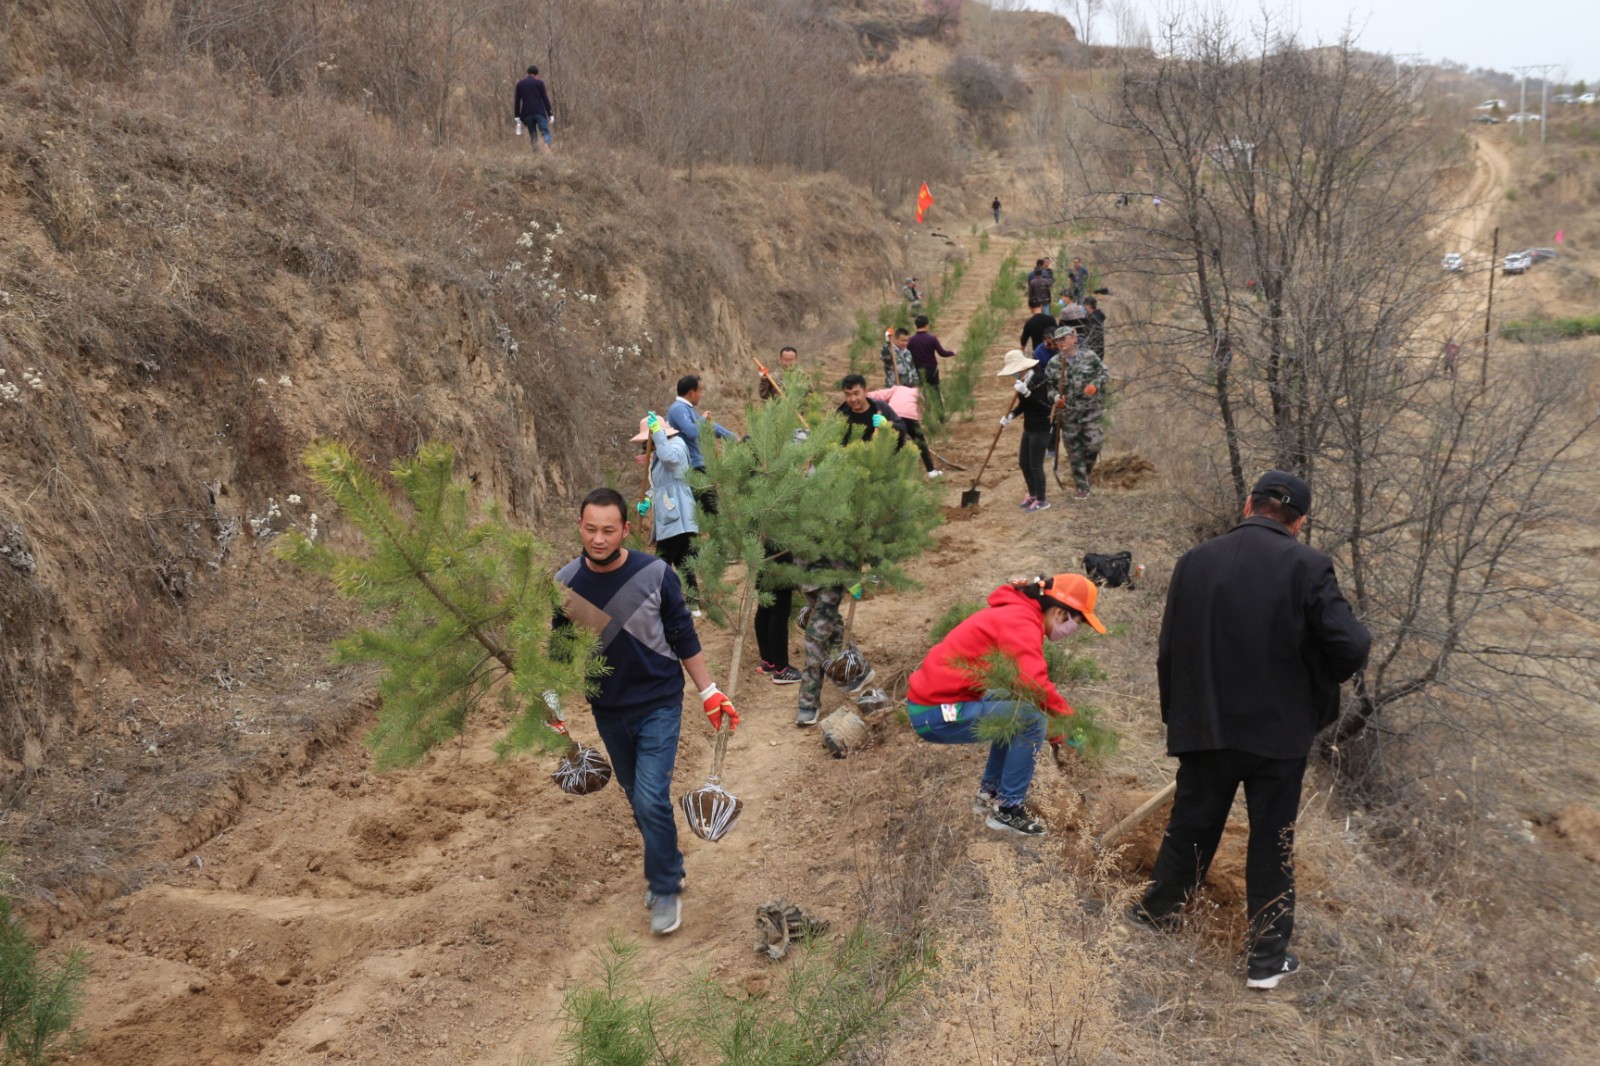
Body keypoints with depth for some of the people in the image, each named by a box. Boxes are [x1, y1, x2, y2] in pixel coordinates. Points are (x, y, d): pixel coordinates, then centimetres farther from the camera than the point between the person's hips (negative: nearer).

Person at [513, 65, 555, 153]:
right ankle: (548, 144, -35)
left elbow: (517, 101, 9)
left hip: (527, 113, 3)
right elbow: (545, 99, 0)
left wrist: (517, 116, 11)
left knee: (532, 134, 12)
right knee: (545, 132, -7)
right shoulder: (539, 82, 2)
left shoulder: (520, 84, 11)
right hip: (539, 112, -3)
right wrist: (550, 113, 2)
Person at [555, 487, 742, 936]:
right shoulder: (566, 583, -8)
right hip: (608, 712, 4)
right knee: (638, 800, 17)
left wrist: (710, 693, -4)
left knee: (651, 801, -11)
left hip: (658, 706, -4)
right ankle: (666, 868, 40)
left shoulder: (654, 575, -16)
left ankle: (665, 890, 9)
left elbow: (684, 639, -6)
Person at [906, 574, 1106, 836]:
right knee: (1031, 719, -14)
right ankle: (1006, 810, -2)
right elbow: (1035, 685, -31)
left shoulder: (1017, 613, 14)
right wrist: (1068, 718, -16)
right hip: (936, 714, -10)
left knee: (1016, 707, 22)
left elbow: (1026, 679, 21)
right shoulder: (1022, 623, -17)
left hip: (935, 697, 11)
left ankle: (989, 792, 25)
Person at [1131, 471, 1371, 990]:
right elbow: (1350, 646, -19)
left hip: (1205, 728, 2)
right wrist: (1321, 683, 4)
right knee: (1272, 841, 11)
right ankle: (1268, 955, 20)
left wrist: (1177, 713, 13)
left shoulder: (1195, 561, -4)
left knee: (1190, 826, 20)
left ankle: (1158, 912, 38)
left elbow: (1168, 649, 0)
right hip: (1279, 729, -2)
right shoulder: (1306, 565, -13)